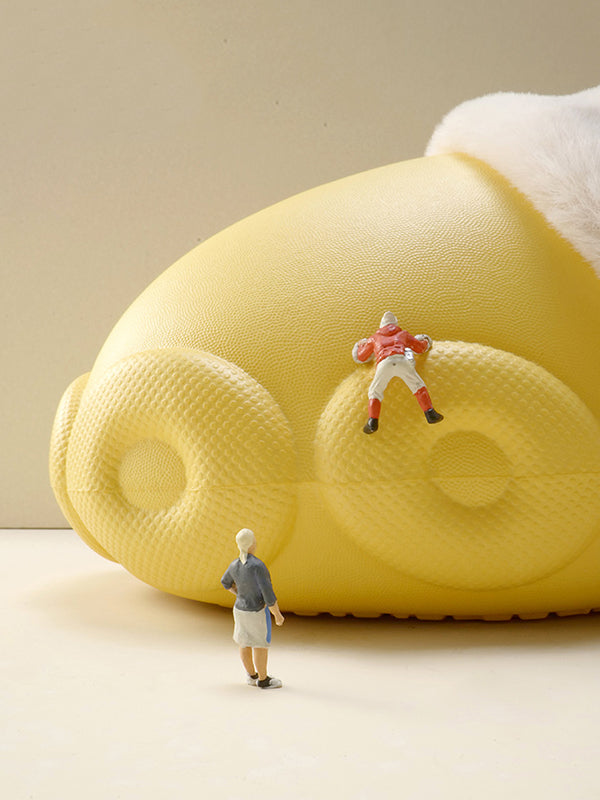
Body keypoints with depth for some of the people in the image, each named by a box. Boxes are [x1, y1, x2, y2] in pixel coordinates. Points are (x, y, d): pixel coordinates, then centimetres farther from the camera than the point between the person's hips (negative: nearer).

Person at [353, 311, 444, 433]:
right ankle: (430, 414, 2)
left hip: (384, 363, 0)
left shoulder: (375, 337, 37)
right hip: (402, 361, 0)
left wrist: (361, 345, 68)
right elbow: (421, 347, 44)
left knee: (375, 392, 14)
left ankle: (372, 422, -4)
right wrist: (425, 341, 69)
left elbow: (360, 358, 45)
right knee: (418, 386, 16)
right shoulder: (403, 334, 37)